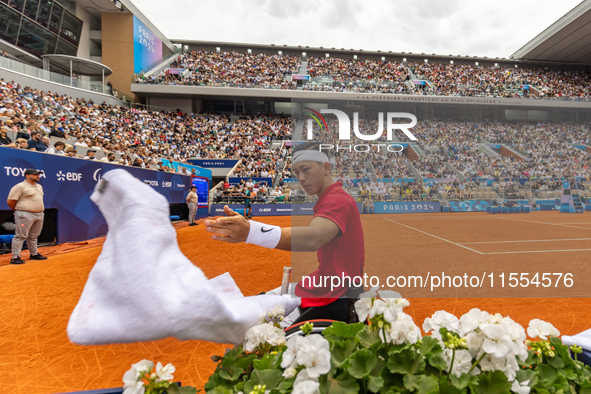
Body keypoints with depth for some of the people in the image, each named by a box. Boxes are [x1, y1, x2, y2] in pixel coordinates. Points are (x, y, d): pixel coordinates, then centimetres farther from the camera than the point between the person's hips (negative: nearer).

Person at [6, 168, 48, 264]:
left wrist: (40, 211, 17)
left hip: (39, 215, 8)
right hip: (25, 215, -8)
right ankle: (15, 257, -2)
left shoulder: (39, 186, 16)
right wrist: (18, 211, 0)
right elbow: (10, 201, -9)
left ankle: (34, 254, 25)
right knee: (20, 236, -6)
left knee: (33, 236, 16)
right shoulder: (20, 186, -9)